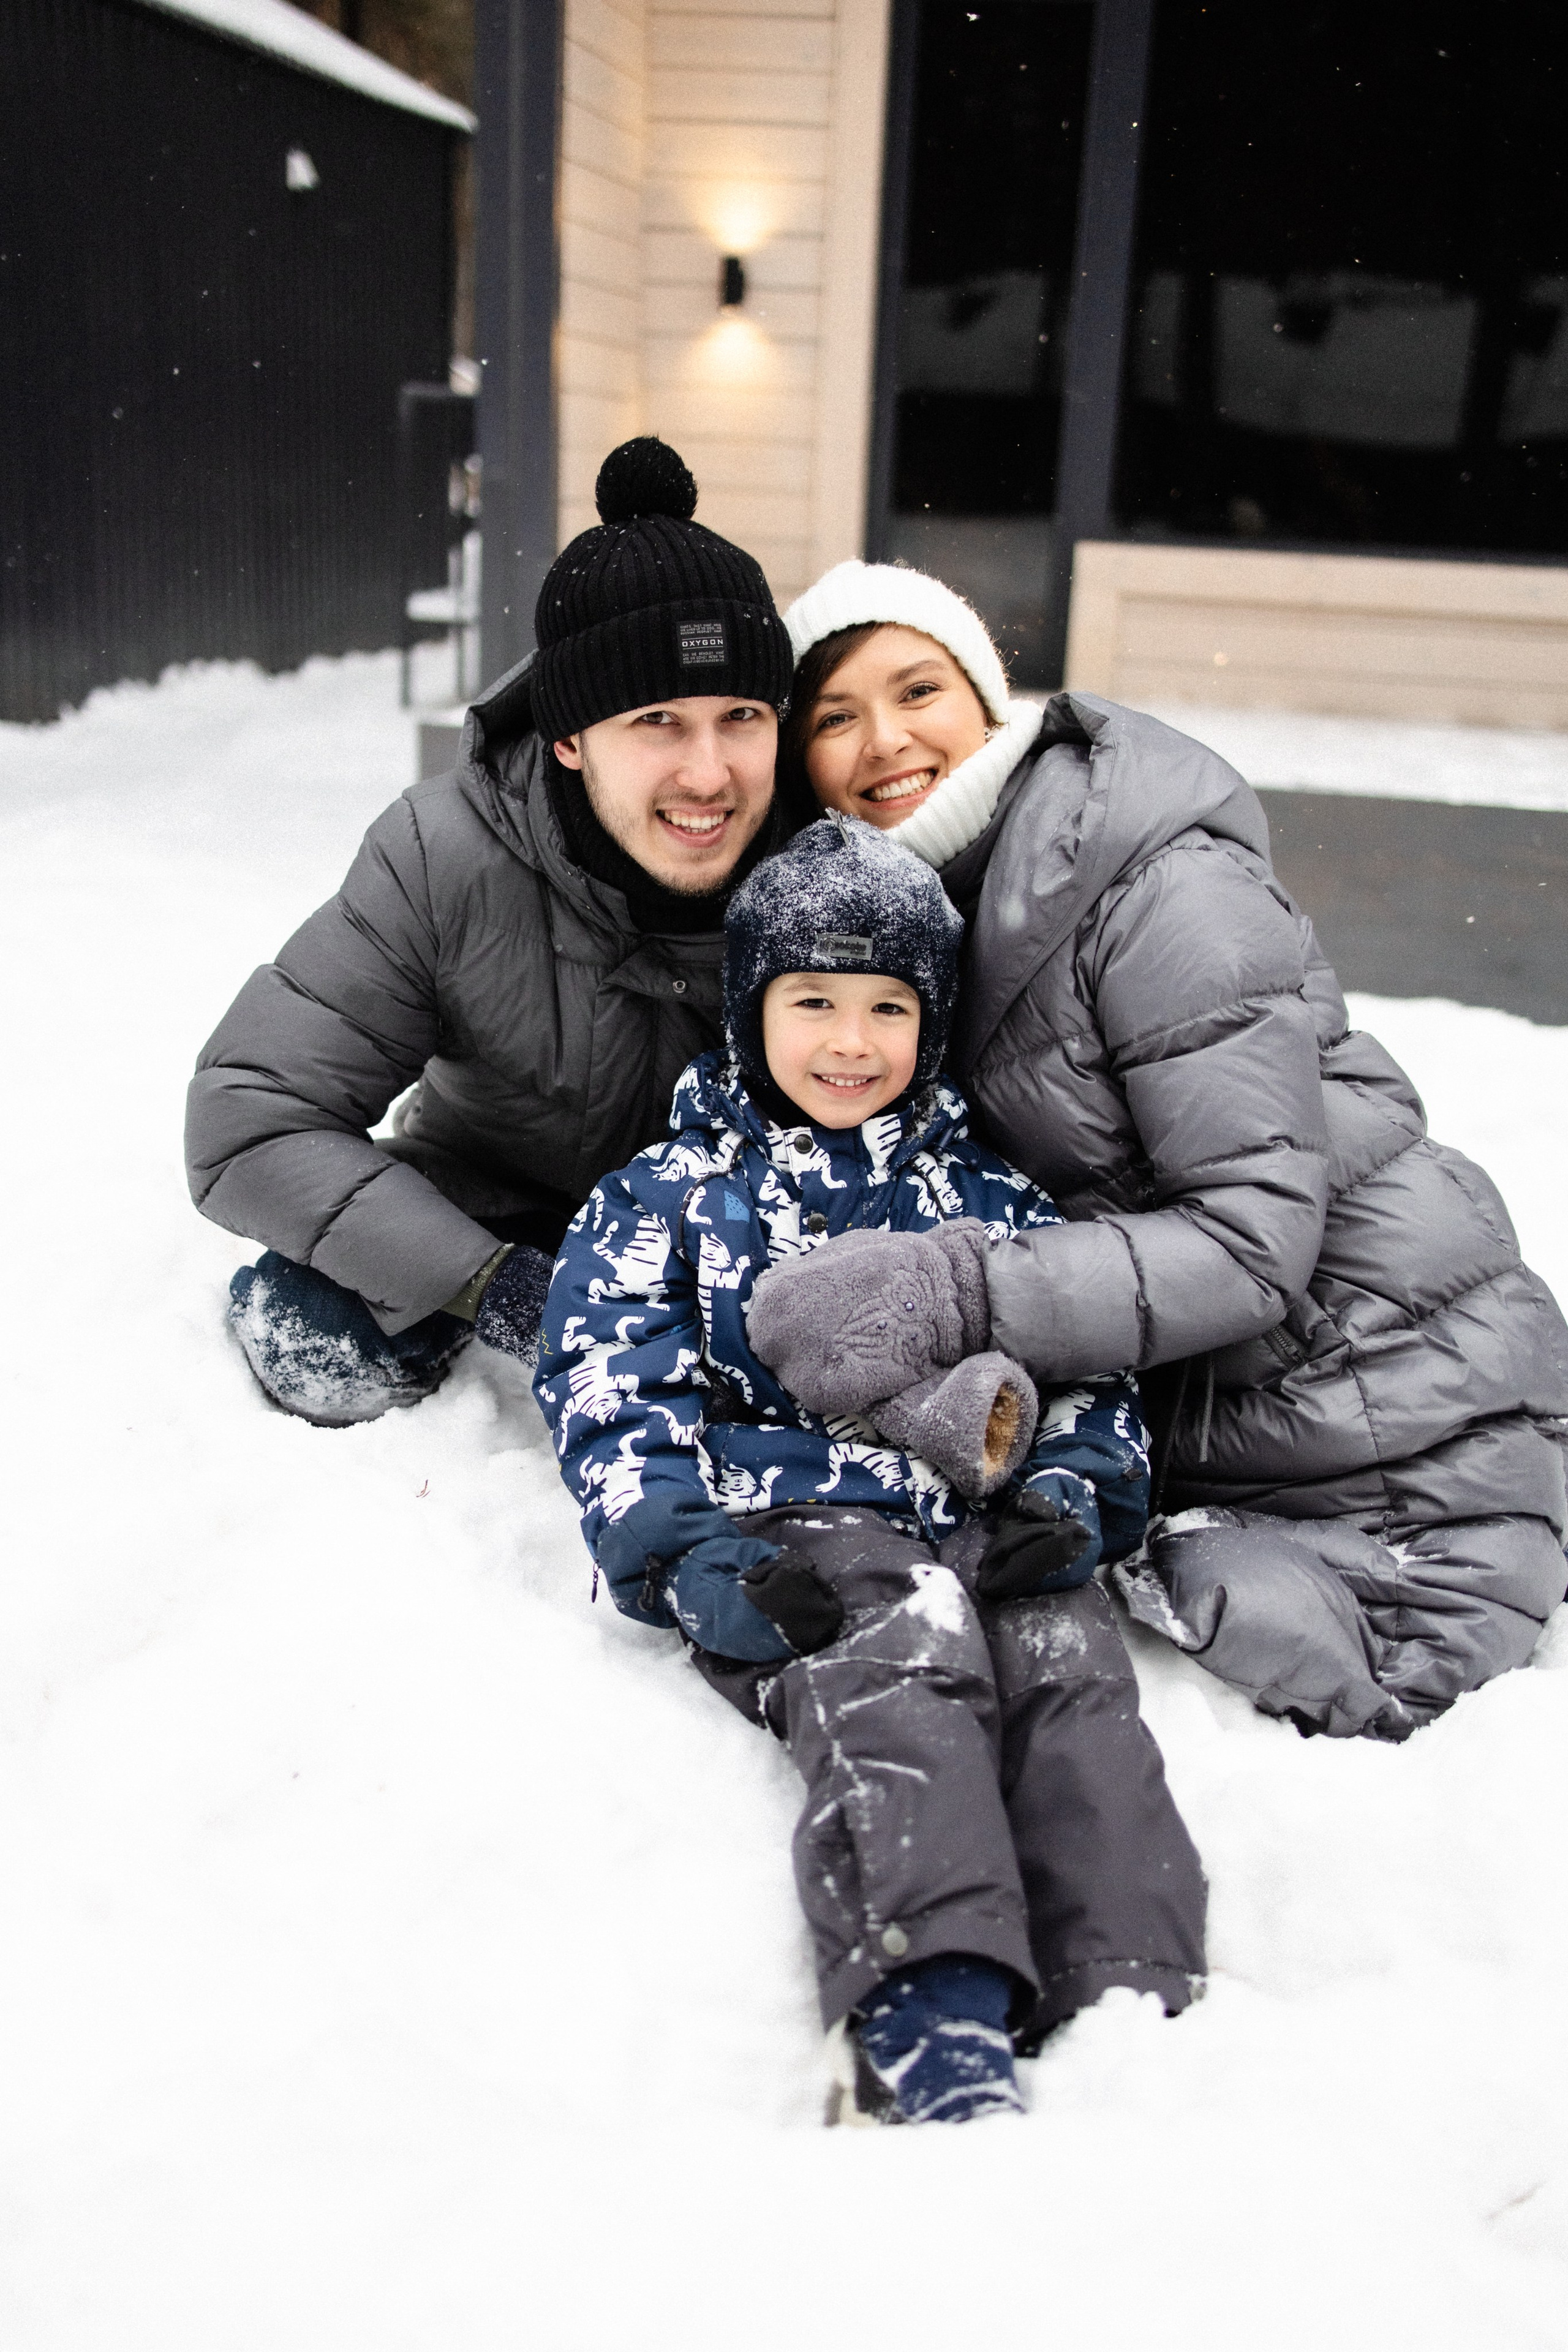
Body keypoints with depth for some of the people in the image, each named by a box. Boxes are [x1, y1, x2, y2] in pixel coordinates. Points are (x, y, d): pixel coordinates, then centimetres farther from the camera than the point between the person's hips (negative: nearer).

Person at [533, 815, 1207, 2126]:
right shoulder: (661, 1203, 16)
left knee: (1070, 1661, -27)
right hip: (793, 1529, -3)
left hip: (988, 1523, 3)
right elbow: (608, 1395, 6)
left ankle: (1128, 1999, -37)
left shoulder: (994, 1203, 24)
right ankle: (927, 2021, -45)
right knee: (902, 1649, -33)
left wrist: (1073, 1495, -1)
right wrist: (688, 1551, -11)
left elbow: (1089, 1363, 21)